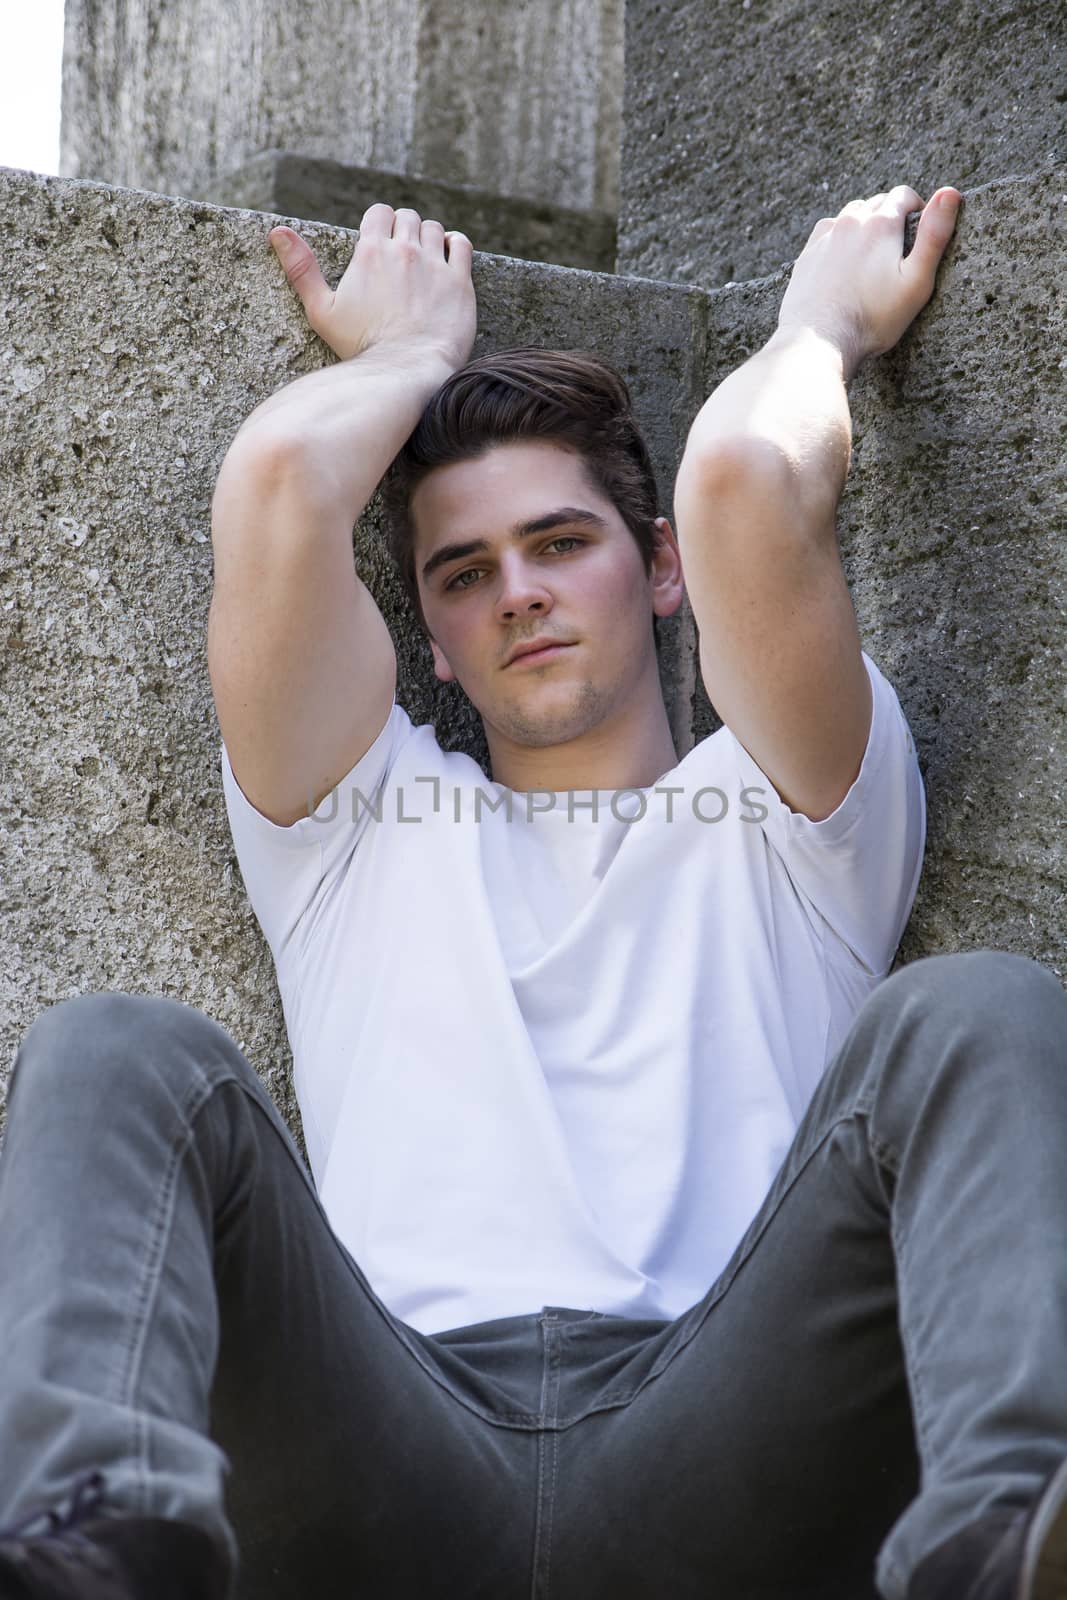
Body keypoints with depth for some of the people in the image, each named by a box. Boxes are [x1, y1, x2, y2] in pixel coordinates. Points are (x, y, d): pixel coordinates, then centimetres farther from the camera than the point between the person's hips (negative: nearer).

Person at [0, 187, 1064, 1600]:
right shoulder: (365, 820, 29)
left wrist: (821, 323, 26)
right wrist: (417, 350, 33)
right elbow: (276, 483, 13)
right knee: (120, 1053, -22)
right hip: (395, 1465, 1)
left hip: (716, 1463, -1)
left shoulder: (783, 809, 25)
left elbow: (741, 479, 4)